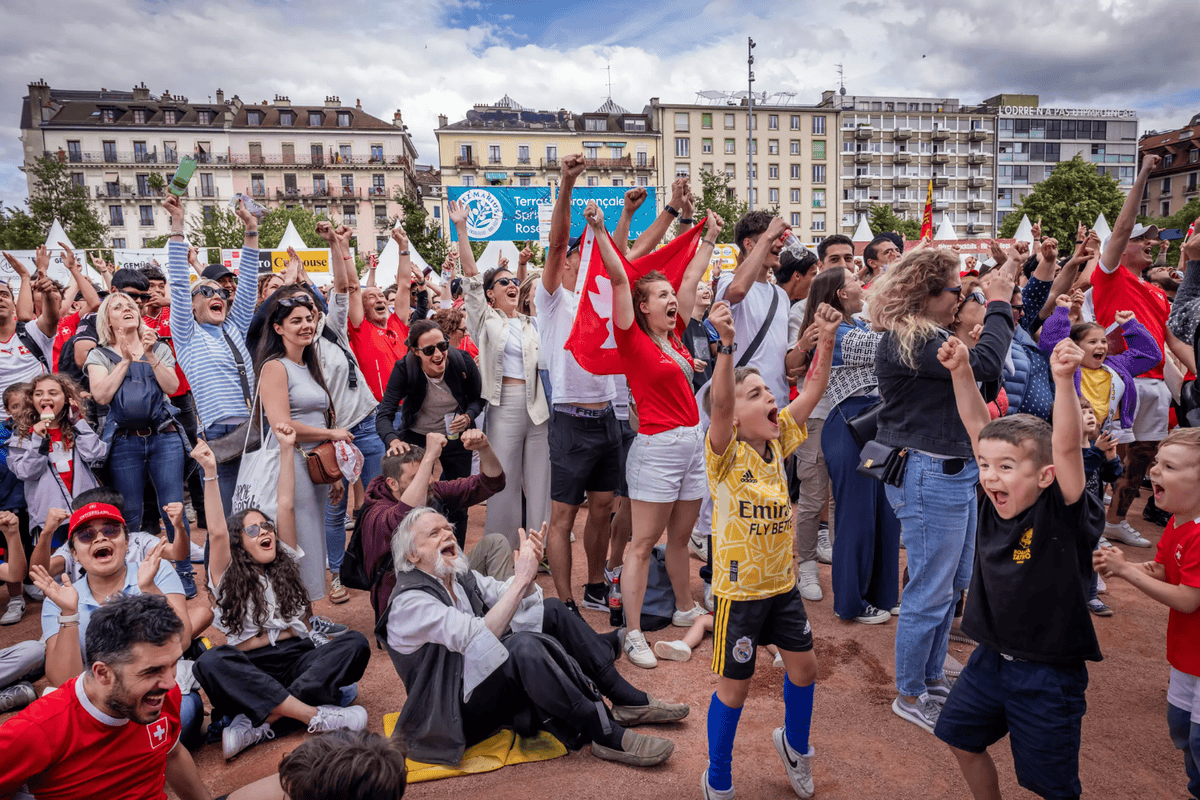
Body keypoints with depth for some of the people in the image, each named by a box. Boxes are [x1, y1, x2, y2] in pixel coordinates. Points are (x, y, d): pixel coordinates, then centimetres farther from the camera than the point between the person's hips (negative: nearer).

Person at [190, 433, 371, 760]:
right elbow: (217, 532, -7)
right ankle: (315, 716, -42)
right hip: (251, 669, -2)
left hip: (299, 657, 3)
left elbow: (285, 505, 14)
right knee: (210, 662, -35)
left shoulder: (285, 564, 19)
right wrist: (210, 472, -14)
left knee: (355, 643, -26)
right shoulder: (228, 577, 11)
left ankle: (260, 723, -36)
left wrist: (287, 449, 10)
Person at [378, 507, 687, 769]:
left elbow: (519, 603, 4)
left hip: (485, 679, 9)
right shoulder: (409, 601, -20)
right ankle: (607, 735, -25)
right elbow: (478, 636, -32)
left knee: (551, 611, -1)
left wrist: (528, 569, -16)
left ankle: (630, 701, -3)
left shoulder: (460, 576, 6)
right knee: (525, 645, -35)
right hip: (455, 710, -9)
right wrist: (521, 579, -31)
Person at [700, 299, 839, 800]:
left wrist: (826, 339, -17)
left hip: (783, 583, 6)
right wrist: (726, 344, -50)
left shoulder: (778, 440, -1)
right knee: (735, 686, 7)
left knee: (804, 668, 19)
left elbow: (812, 392, -5)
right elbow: (718, 405, -38)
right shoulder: (725, 453, -19)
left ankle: (795, 745, 49)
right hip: (739, 589, -6)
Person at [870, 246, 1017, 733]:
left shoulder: (926, 336, 12)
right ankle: (910, 696, 20)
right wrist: (998, 303, -16)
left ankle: (931, 677, 38)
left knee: (954, 583, 21)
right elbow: (984, 363, -28)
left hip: (954, 473, 11)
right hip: (929, 477, -11)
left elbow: (981, 380, 10)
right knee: (931, 593, 1)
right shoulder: (906, 340, -20)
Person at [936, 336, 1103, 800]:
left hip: (1048, 675, -5)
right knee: (961, 739, 20)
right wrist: (961, 371, -16)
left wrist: (1064, 379, -48)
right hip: (991, 658, 6)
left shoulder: (1065, 515, -21)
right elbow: (979, 426, -9)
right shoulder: (995, 504, -8)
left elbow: (1067, 446, -37)